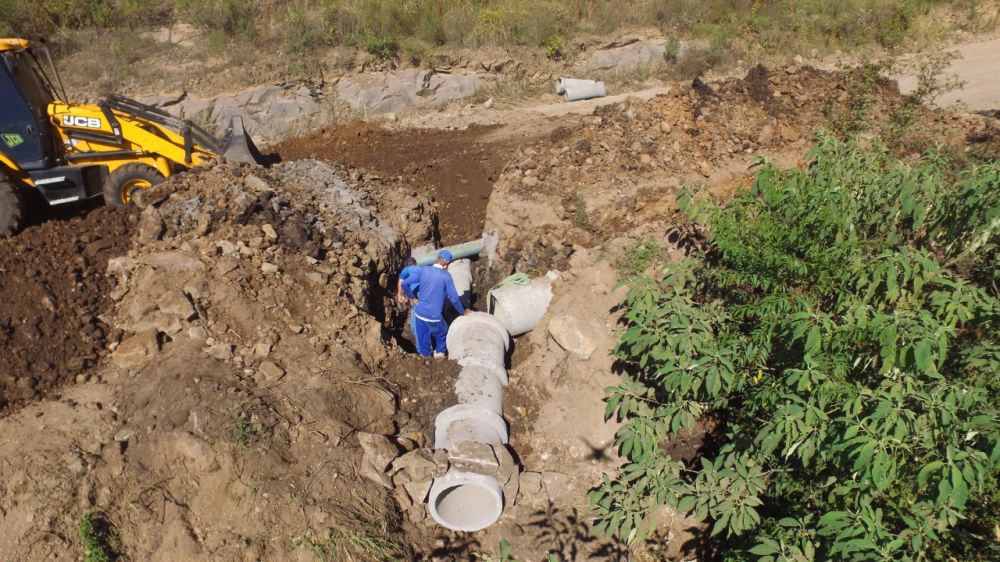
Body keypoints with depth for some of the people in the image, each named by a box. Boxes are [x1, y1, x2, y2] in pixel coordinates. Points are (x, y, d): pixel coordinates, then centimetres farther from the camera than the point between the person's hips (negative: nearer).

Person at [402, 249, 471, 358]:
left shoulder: (423, 270, -3)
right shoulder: (446, 276, -12)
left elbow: (404, 284, -3)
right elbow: (454, 298, -7)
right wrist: (463, 311, 9)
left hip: (419, 313, 4)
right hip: (434, 316, -4)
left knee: (423, 341, 20)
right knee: (442, 336, 25)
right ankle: (439, 355, 32)